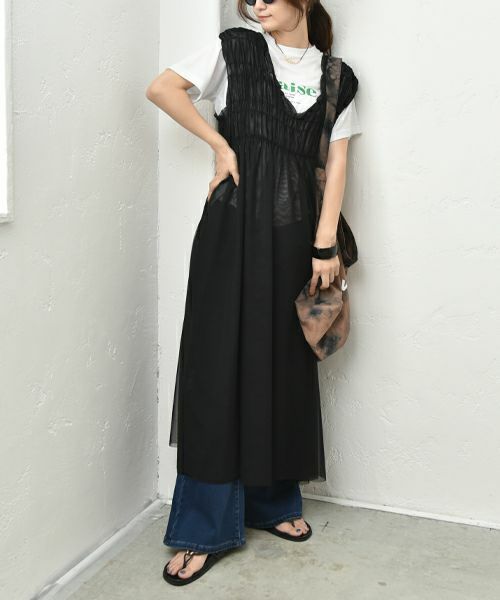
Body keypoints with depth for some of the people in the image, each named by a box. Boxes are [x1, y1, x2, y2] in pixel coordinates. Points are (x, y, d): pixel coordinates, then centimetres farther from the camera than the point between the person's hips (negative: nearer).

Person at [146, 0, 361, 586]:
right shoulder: (235, 49, 7)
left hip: (292, 229, 3)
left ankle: (273, 501, 26)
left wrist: (325, 245, -3)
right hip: (232, 223, -2)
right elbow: (161, 87, 0)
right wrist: (220, 144, -4)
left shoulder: (338, 78, 12)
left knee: (284, 362, 8)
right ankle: (207, 528, 4)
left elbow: (336, 163, 6)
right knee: (219, 361, -4)